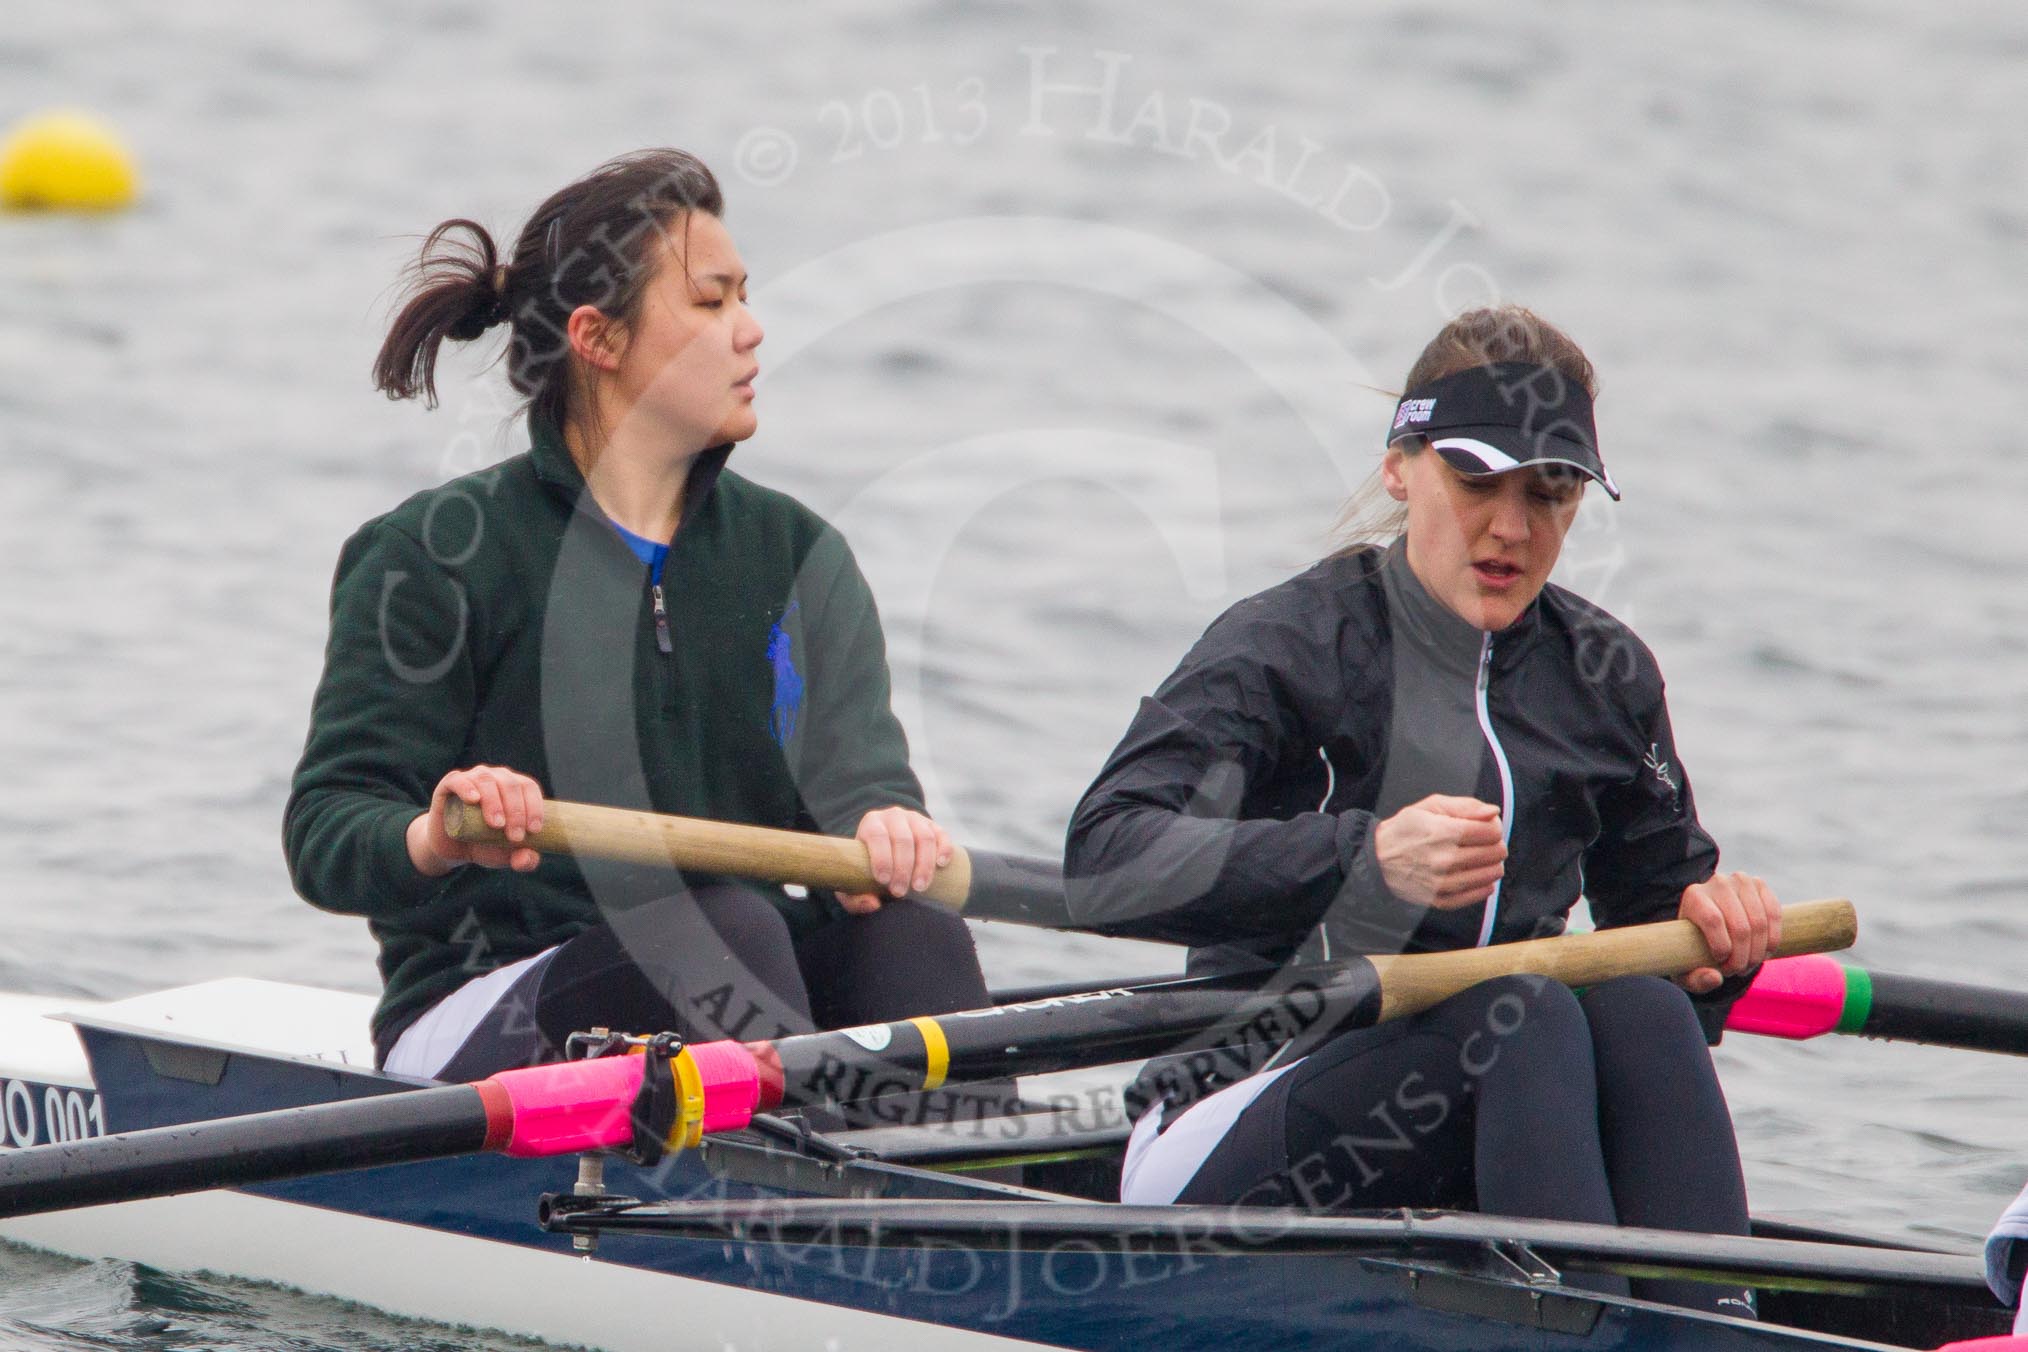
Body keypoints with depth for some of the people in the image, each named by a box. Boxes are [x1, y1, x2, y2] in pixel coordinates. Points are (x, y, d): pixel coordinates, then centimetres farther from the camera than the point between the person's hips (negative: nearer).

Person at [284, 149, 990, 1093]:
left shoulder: (794, 555, 15)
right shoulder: (441, 555, -1)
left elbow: (854, 761, 0)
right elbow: (324, 836, -7)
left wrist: (882, 824, -26)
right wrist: (431, 840, -31)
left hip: (729, 995, 4)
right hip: (482, 1020, -4)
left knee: (909, 928, -25)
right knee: (719, 926, -32)